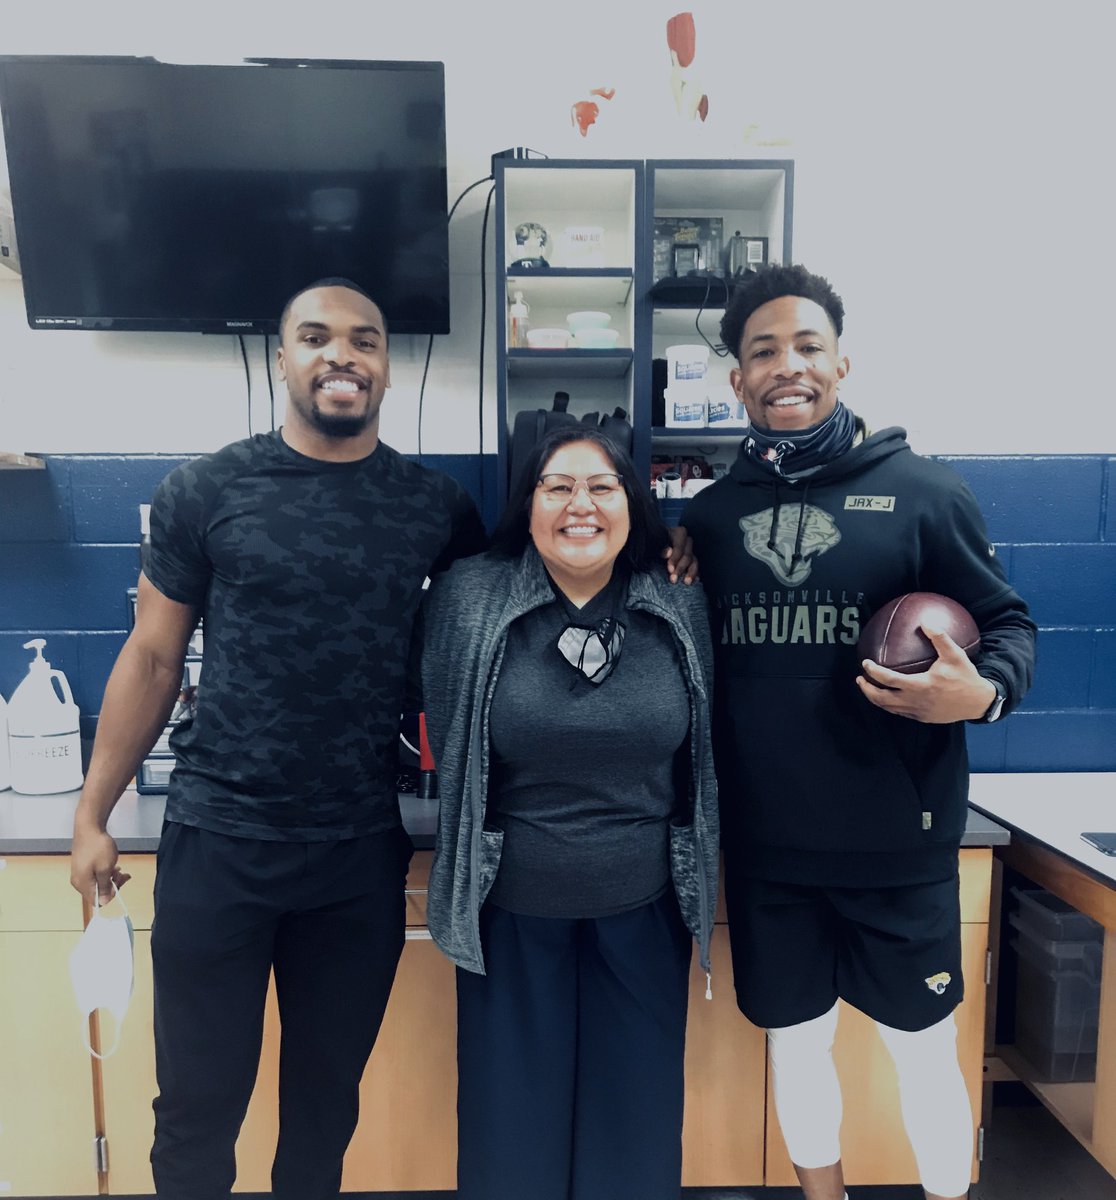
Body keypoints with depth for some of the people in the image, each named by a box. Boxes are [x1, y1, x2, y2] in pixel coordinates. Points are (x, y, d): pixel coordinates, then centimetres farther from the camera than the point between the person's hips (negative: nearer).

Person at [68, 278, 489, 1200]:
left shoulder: (438, 508, -2)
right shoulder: (206, 490, -5)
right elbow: (153, 658, 1)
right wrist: (93, 814, 2)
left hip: (363, 853, 2)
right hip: (216, 842, -1)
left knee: (327, 1098, 20)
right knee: (199, 1103, 15)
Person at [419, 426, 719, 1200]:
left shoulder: (683, 612, -5)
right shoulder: (466, 600, -10)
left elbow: (703, 758, 7)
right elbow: (446, 743, 1)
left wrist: (697, 878, 11)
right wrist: (475, 859, 6)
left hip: (644, 909, 2)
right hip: (511, 910, -1)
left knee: (635, 1120, 18)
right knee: (513, 1118, 17)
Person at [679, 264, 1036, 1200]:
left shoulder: (923, 492, -4)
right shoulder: (708, 515, 4)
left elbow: (1008, 623, 1)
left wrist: (985, 691, -20)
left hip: (897, 842, -2)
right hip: (763, 847, 3)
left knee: (925, 1052, 16)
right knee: (795, 1045, 20)